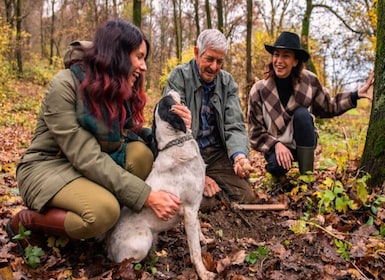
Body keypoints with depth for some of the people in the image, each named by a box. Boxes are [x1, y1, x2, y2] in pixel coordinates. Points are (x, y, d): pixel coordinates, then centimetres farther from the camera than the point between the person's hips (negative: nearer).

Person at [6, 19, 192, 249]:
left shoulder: (122, 91, -1)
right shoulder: (65, 85, -22)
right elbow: (87, 158, -29)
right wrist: (147, 196, -32)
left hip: (90, 169, 7)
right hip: (49, 168, -6)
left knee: (141, 152, -19)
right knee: (105, 210, -33)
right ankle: (26, 221, -7)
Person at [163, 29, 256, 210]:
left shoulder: (228, 82, 4)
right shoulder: (179, 77, -9)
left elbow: (235, 126, -3)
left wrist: (239, 154, -26)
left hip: (217, 153, 4)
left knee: (246, 197, -13)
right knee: (204, 202, -25)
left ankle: (214, 183, 14)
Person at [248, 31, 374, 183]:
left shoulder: (309, 81, -9)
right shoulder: (259, 90, -14)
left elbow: (328, 107, 7)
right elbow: (255, 132, -10)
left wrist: (356, 95, -6)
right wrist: (276, 145, -27)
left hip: (304, 143, 3)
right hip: (276, 146, -2)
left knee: (302, 113, -29)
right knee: (277, 166, -36)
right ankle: (278, 170, 4)